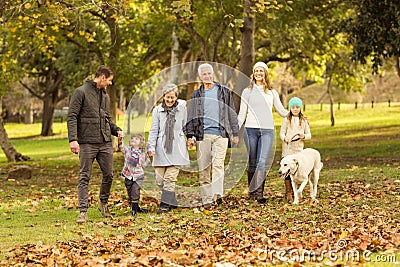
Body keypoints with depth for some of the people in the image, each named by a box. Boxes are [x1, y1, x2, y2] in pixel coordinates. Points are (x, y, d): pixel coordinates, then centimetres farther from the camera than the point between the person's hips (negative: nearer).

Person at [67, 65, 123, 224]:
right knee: (85, 177, -3)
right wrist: (73, 139, -18)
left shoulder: (105, 96, 18)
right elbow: (72, 117, -9)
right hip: (87, 142, -6)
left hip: (105, 142, 6)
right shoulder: (81, 92, -3)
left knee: (108, 175, 6)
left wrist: (117, 130, 7)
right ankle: (83, 211, -2)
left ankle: (103, 203, 27)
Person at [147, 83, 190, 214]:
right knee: (160, 180, 0)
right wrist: (151, 147, -6)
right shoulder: (157, 110, 5)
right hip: (161, 149, 1)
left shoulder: (182, 108, 6)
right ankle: (172, 201, 19)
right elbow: (153, 130, 3)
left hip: (176, 149, -1)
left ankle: (165, 204, -1)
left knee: (170, 178, -9)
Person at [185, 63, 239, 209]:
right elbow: (191, 116, 12)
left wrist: (235, 133, 9)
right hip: (202, 135, 1)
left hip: (220, 133, -1)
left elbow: (232, 113, 14)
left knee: (218, 163, -18)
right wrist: (190, 135, 2)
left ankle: (217, 193, -26)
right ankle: (206, 200, 3)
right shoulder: (196, 95, 14)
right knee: (203, 168, -1)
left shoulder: (224, 91, 12)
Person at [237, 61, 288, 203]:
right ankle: (252, 192, 12)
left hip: (267, 130, 0)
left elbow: (281, 110, 22)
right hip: (251, 129, 0)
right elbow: (242, 113, 9)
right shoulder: (247, 91, 10)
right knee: (252, 163, 2)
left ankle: (258, 192, -19)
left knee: (263, 162, -14)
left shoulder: (272, 92, 15)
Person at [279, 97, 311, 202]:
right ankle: (288, 192, -2)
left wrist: (303, 136, -12)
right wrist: (285, 139, -22)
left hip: (299, 150, 2)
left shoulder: (304, 120, 9)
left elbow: (309, 135, 10)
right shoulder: (286, 120, 3)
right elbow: (281, 133, -1)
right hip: (287, 149, -2)